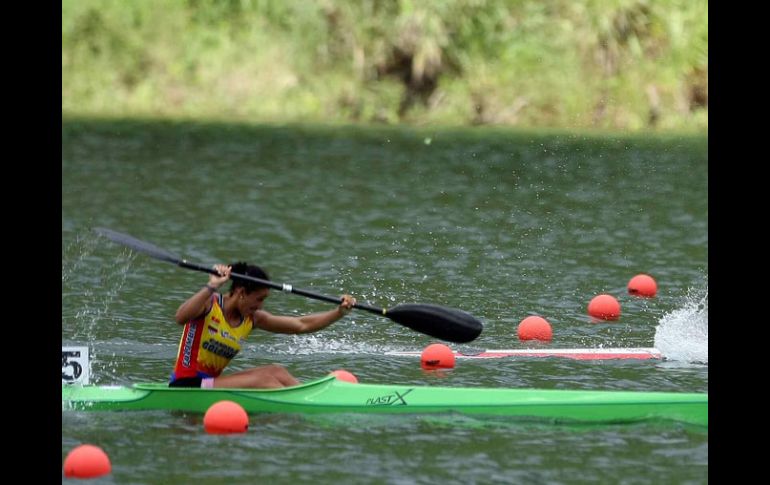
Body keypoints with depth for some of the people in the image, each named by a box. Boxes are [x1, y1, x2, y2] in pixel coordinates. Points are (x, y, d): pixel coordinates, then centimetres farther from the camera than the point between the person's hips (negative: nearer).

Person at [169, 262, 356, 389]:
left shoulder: (252, 319, 7)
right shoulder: (210, 303, -11)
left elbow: (302, 325, 9)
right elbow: (181, 318, -34)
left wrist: (340, 311, 1)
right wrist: (212, 287, -38)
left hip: (211, 384, 8)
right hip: (186, 385, -8)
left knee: (275, 372, -8)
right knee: (263, 379, -19)